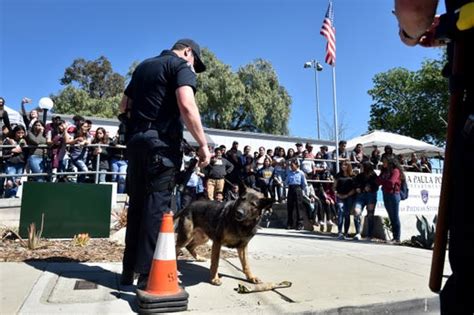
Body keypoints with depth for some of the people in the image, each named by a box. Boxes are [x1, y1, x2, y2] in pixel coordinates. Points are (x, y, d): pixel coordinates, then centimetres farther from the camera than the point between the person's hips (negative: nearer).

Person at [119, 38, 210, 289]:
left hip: (135, 140, 7)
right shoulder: (181, 66, 0)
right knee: (157, 205, -6)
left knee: (136, 204, 11)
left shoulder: (143, 65, 24)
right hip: (162, 142, -7)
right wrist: (203, 144, -15)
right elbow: (186, 106, -17)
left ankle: (128, 270, 16)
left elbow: (124, 107, 26)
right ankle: (147, 273, -5)